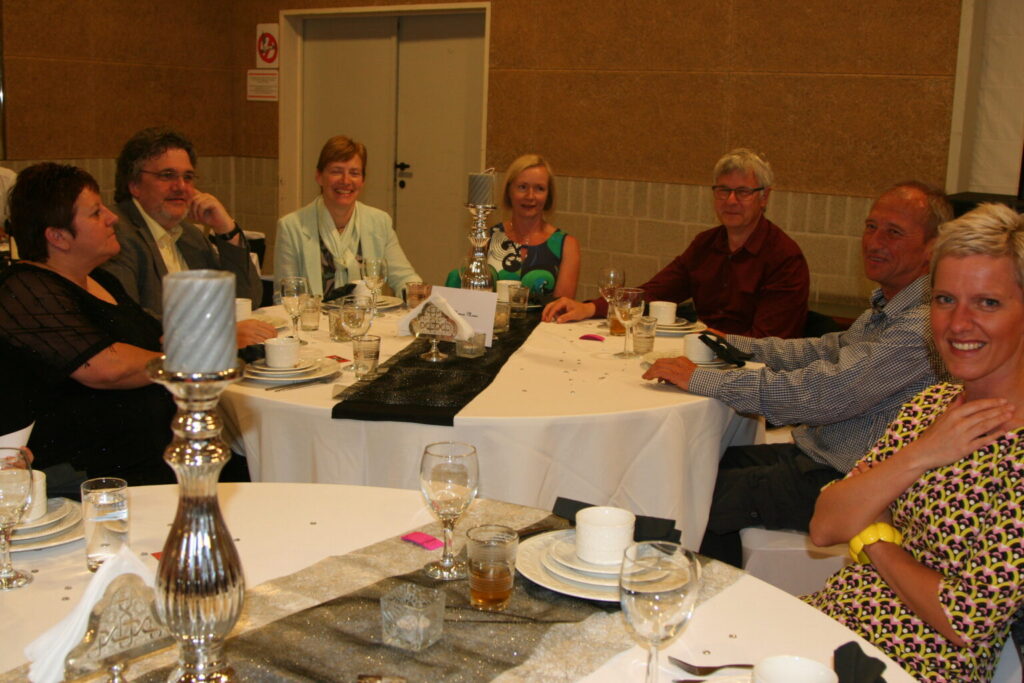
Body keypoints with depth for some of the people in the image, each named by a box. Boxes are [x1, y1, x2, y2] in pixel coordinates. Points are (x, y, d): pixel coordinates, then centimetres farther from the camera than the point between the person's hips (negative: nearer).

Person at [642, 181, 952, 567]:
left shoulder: (924, 325, -23)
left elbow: (828, 393, -30)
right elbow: (826, 350, 21)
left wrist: (703, 380, -28)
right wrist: (731, 344, 10)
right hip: (816, 453, 10)